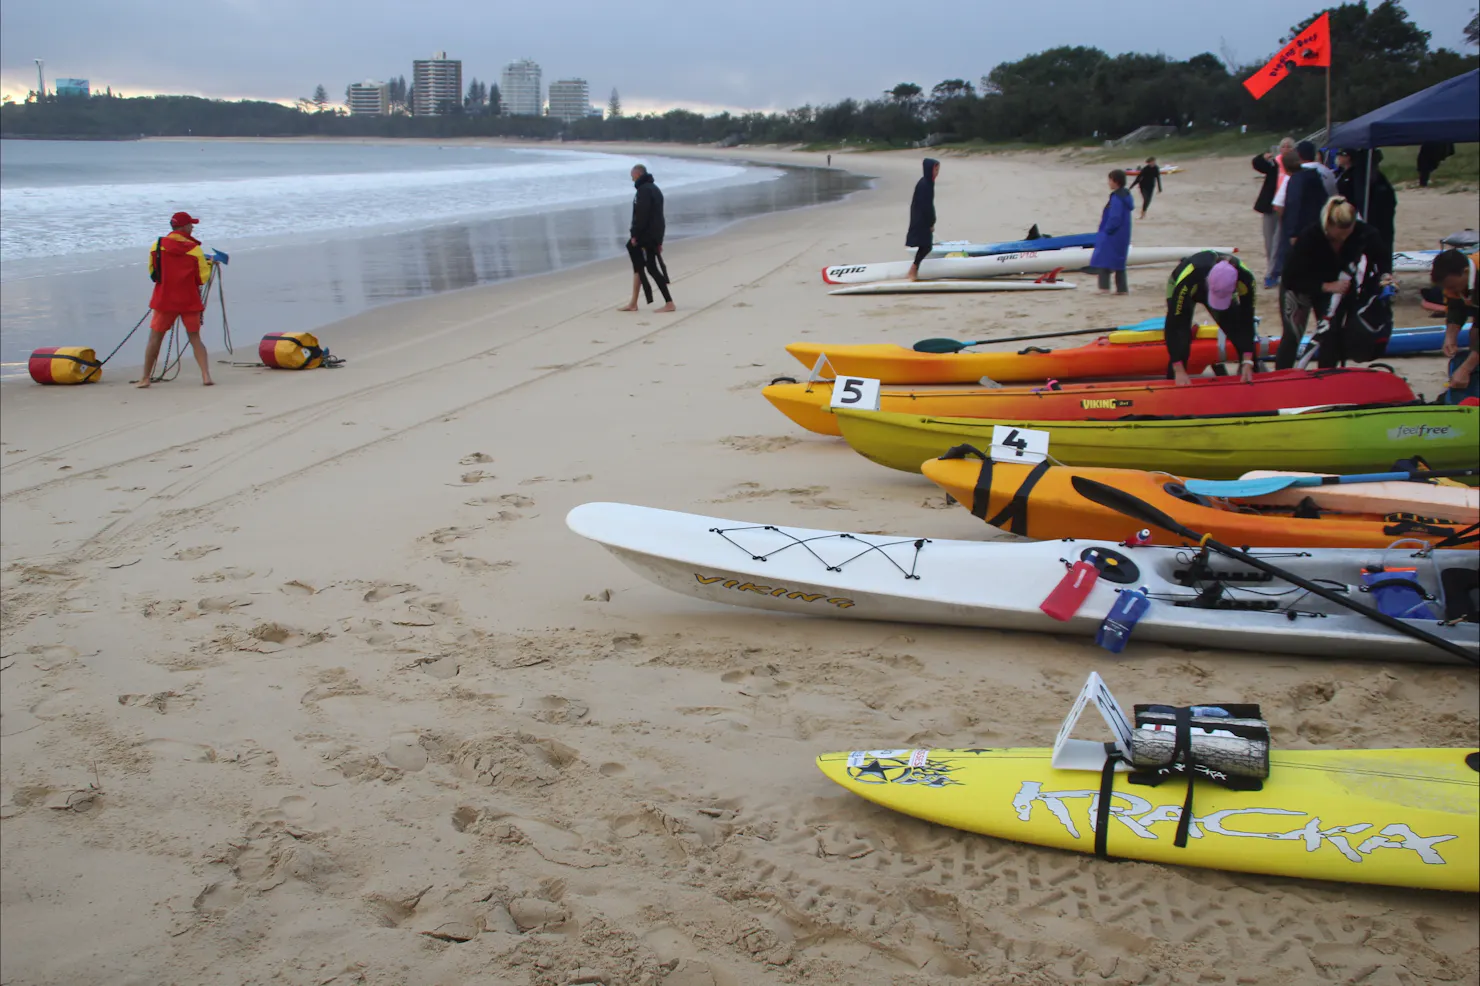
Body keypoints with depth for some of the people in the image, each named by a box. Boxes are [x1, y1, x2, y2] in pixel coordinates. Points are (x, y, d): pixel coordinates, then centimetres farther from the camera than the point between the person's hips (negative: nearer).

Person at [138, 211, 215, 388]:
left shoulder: (158, 246, -2)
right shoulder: (194, 249, -8)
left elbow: (152, 273, 7)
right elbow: (202, 278, -7)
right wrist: (208, 264, 11)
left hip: (164, 300, 1)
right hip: (190, 300, -1)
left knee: (155, 337, 10)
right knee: (195, 337, 8)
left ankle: (145, 377, 11)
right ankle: (206, 375, -3)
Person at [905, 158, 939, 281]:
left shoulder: (928, 183, 9)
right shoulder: (924, 185, -20)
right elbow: (925, 205, -20)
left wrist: (931, 221, 16)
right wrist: (931, 223, -16)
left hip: (923, 219, 10)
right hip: (921, 220, -10)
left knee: (925, 245, 11)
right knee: (926, 246, -7)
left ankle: (914, 270, 17)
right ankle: (913, 270, -1)